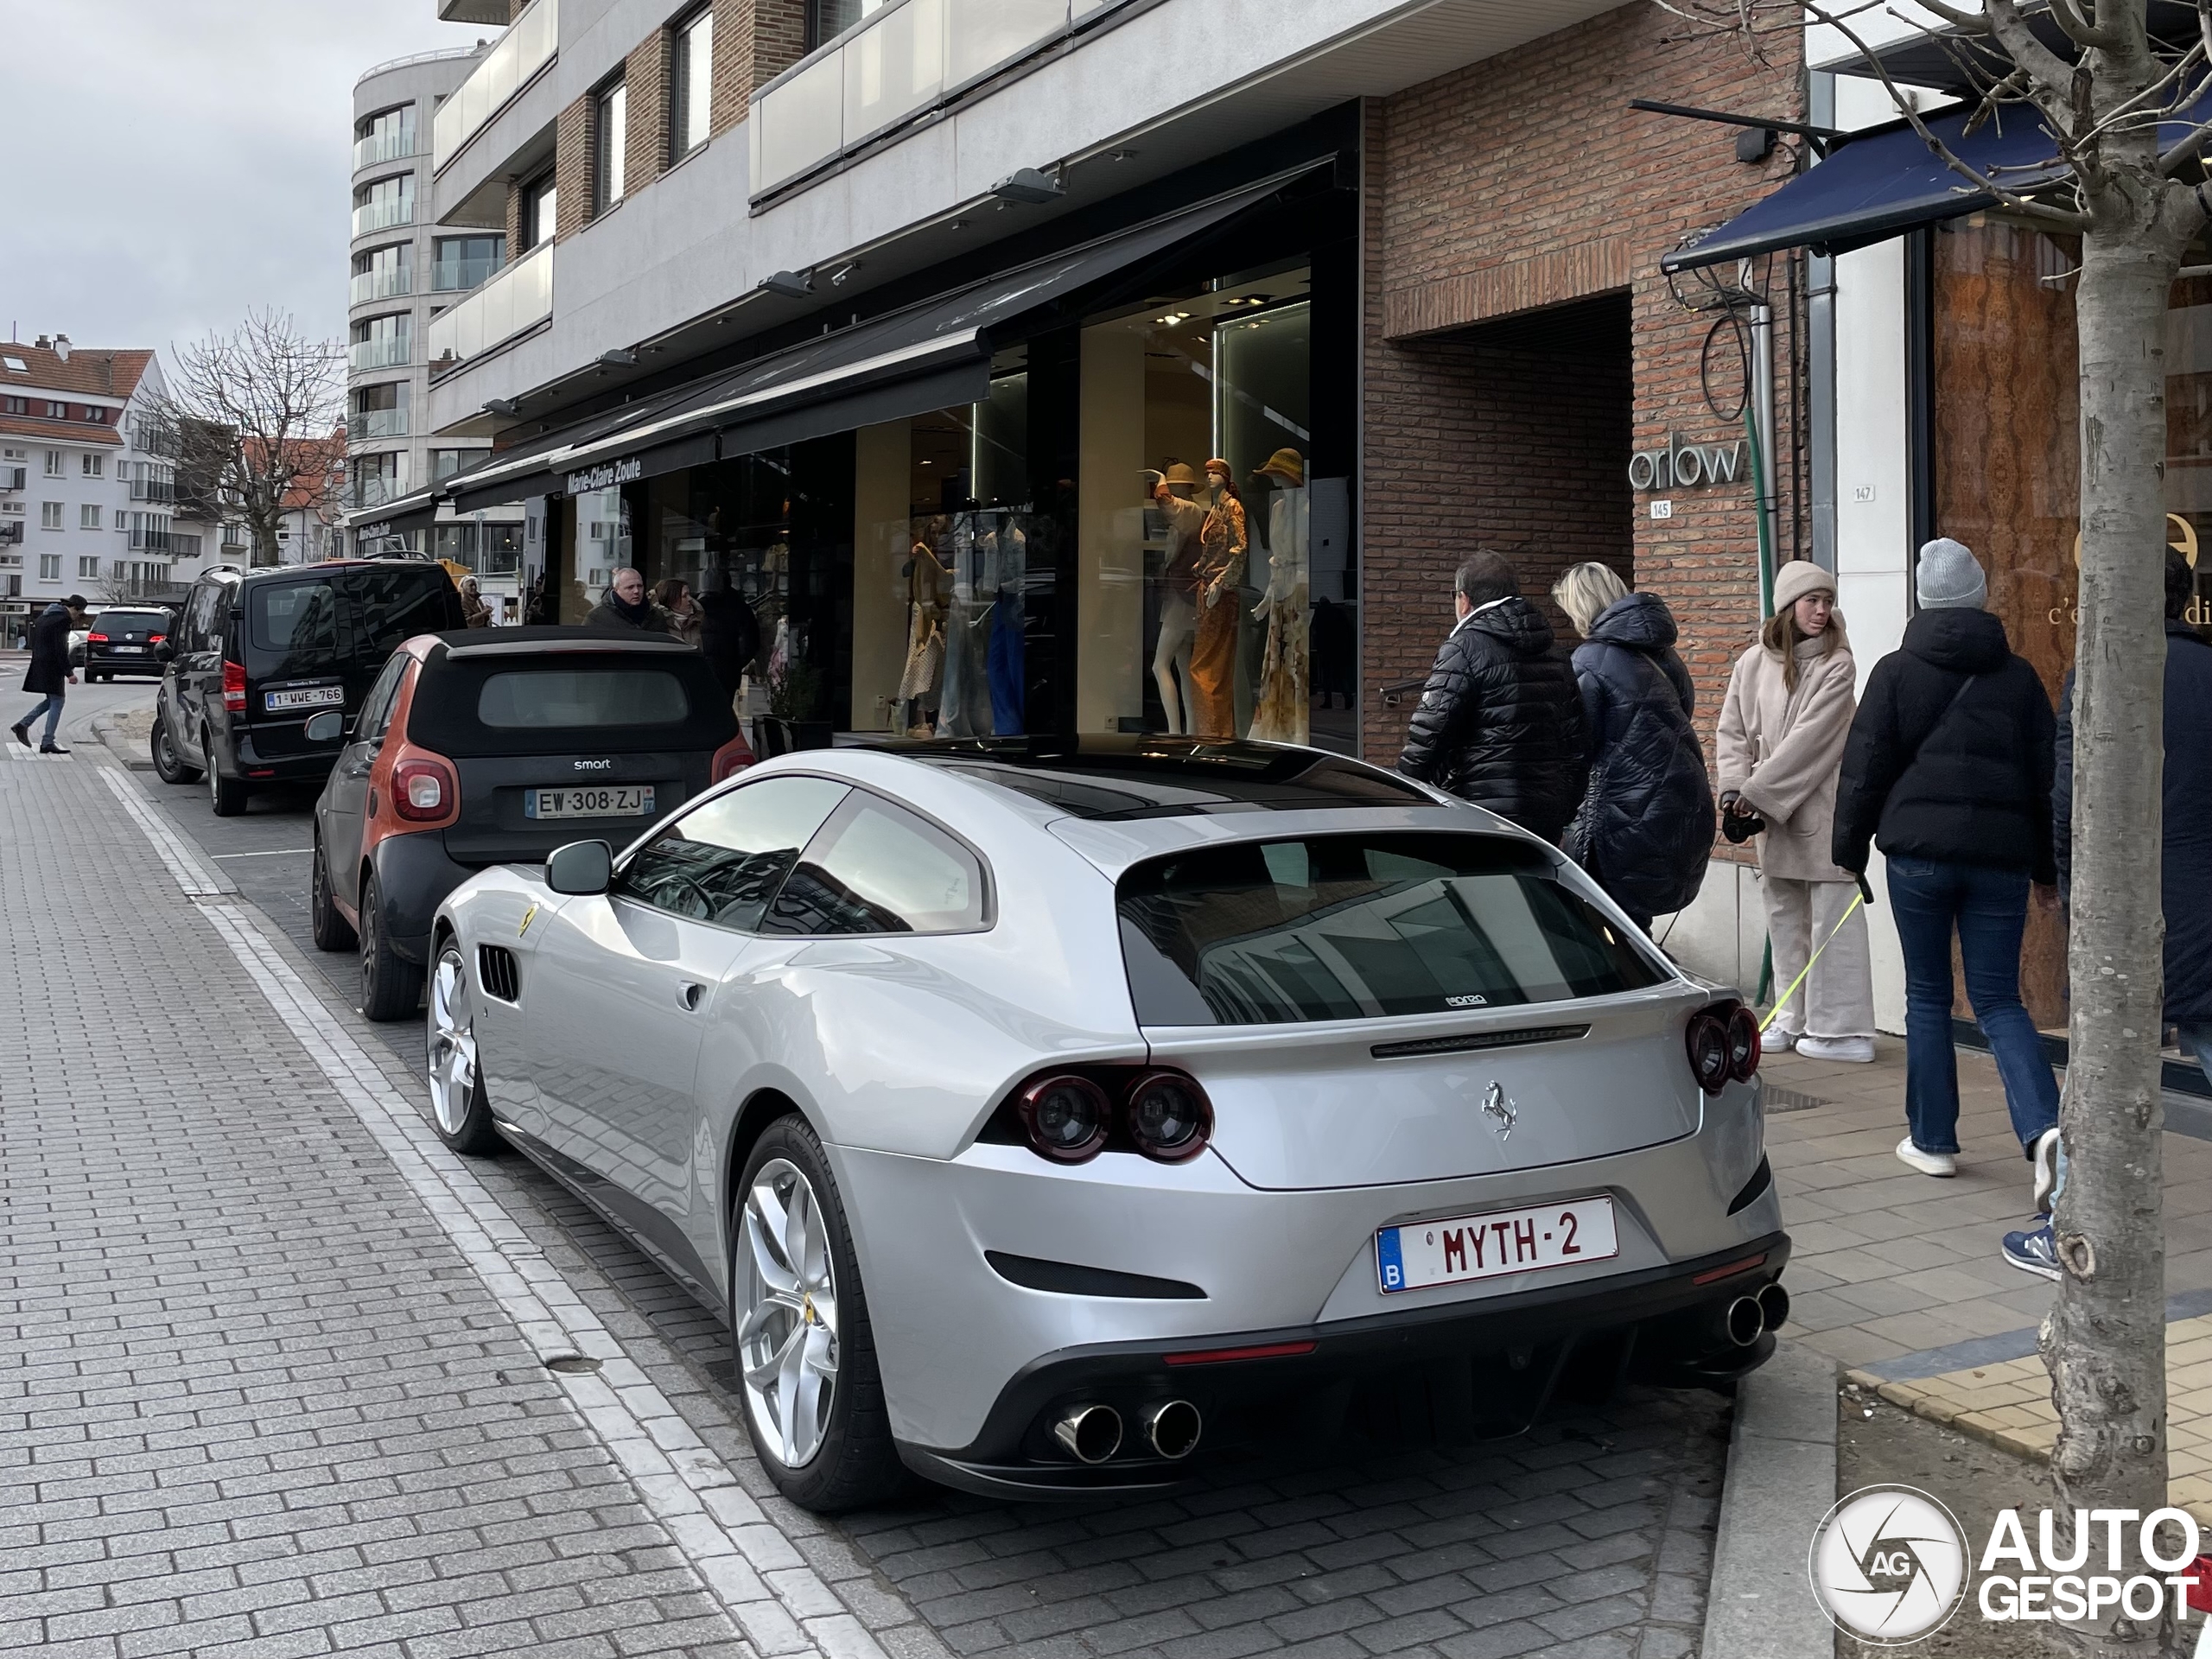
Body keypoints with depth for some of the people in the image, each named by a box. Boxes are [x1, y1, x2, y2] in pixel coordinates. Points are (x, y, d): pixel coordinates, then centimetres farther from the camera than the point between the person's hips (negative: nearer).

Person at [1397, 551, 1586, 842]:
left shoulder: (1463, 649, -9)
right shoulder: (1553, 656, 16)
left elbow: (1428, 734, -14)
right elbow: (1576, 742, 18)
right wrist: (1566, 812, 23)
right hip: (1549, 818, 8)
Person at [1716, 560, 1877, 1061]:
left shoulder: (1837, 666, -7)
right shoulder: (1753, 663, 7)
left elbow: (1809, 738, -14)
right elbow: (1731, 731, 7)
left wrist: (1756, 793, -15)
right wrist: (1733, 791, -7)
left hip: (1822, 808, -5)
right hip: (1769, 812, 5)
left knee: (1832, 917, -4)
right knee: (1784, 916, 12)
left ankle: (1842, 1029, -1)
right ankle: (1794, 1020, 22)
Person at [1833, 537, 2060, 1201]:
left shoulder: (1896, 672, -1)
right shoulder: (2019, 677, 8)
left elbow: (1865, 770, -2)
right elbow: (2047, 776, 11)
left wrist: (1849, 850, 7)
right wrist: (2047, 867, 18)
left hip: (1919, 853, -2)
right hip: (2000, 857, 2)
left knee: (1927, 997, 11)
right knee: (1999, 1001, 6)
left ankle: (1933, 1140, 15)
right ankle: (2043, 1127, -15)